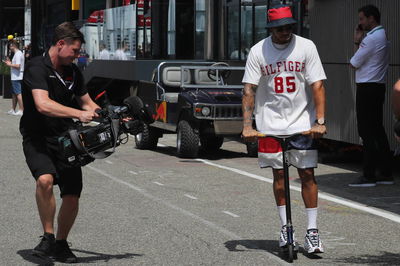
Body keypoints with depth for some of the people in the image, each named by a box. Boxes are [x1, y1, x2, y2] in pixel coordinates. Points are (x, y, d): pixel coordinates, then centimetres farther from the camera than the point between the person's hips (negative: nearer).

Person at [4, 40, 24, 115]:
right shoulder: (18, 53, 18)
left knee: (18, 93, -11)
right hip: (15, 77, 11)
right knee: (14, 93, 15)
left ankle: (21, 110, -13)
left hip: (17, 77, -11)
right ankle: (13, 110, 22)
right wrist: (10, 63, 17)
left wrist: (10, 64, -11)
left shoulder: (18, 54, -14)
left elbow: (17, 66, -24)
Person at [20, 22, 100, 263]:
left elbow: (87, 103, 21)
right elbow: (43, 104, -29)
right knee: (45, 179, -33)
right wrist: (78, 114, -36)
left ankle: (61, 244, 20)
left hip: (65, 139, 6)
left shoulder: (73, 71, 10)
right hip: (37, 138, -6)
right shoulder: (38, 68, -13)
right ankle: (48, 236, -19)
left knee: (72, 196, -1)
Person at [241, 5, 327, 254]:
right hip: (270, 123, 1)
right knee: (279, 174, 4)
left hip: (302, 121, -1)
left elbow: (317, 86, -8)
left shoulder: (306, 47, -5)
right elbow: (249, 90, -5)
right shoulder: (258, 51, -4)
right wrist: (247, 125, -15)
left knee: (307, 173, -4)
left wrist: (320, 121, -17)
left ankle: (312, 230, 1)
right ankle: (285, 227, 15)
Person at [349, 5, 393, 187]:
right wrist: (359, 43, 6)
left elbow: (354, 63, -11)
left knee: (366, 132, -7)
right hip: (378, 87, 10)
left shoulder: (372, 38, -16)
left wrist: (357, 43, 3)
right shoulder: (382, 36, 16)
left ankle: (369, 175, -6)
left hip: (367, 88, -10)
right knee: (377, 131, 12)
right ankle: (386, 173, 15)